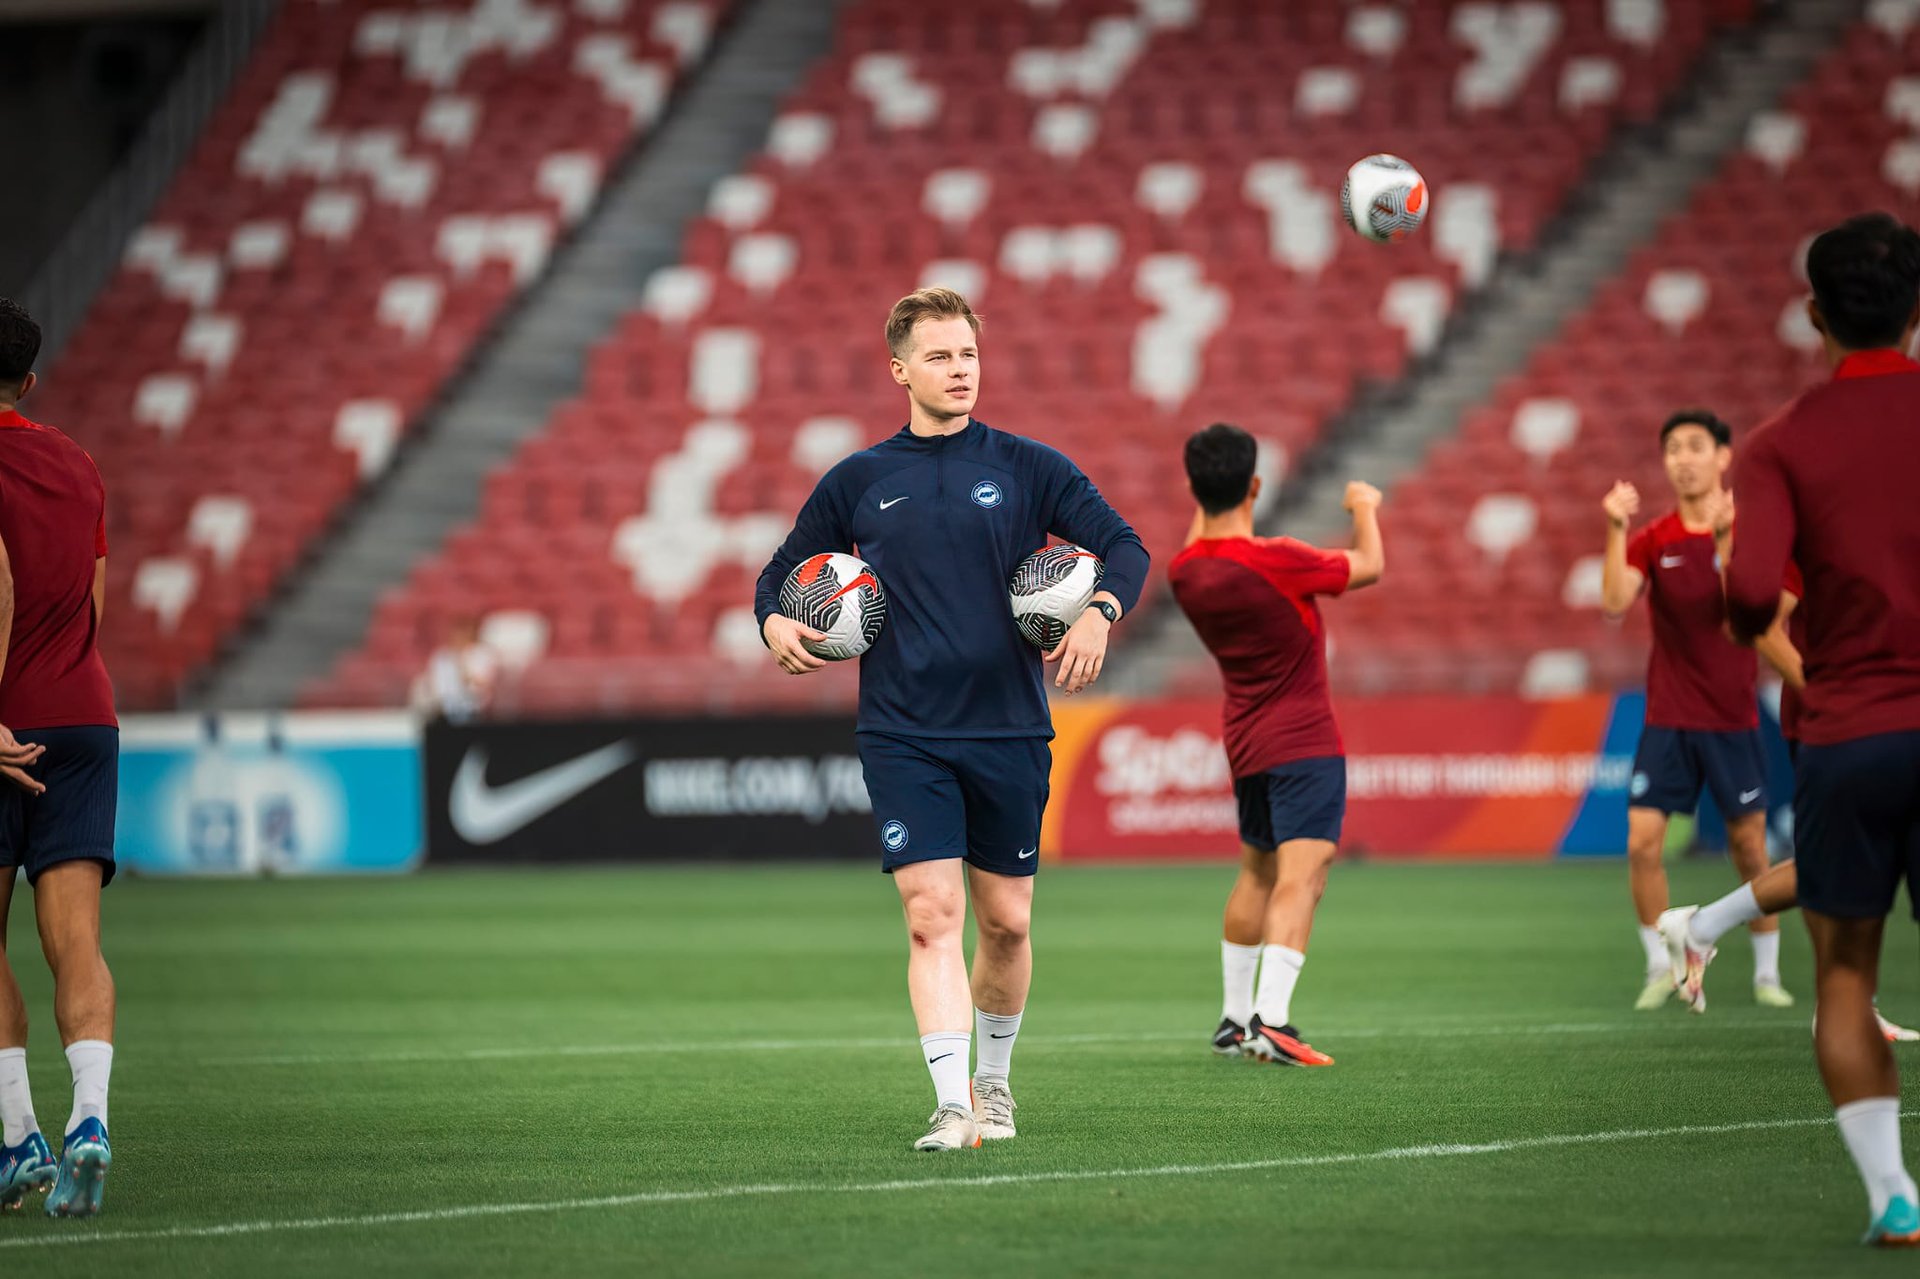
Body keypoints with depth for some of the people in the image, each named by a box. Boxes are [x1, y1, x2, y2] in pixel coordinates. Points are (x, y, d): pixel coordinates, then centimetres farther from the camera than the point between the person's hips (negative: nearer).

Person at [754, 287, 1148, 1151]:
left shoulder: (1027, 468, 4)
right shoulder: (857, 482, 6)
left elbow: (1124, 545, 4)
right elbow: (783, 573, 16)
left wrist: (1101, 612, -16)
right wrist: (776, 622, -6)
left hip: (1010, 730, 1)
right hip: (902, 737, -1)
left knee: (1005, 921, 8)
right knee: (931, 916, -13)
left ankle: (993, 1081, 30)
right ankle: (952, 1104, -16)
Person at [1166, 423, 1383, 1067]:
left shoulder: (1184, 572, -2)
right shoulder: (1278, 562, -21)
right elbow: (1369, 567, -5)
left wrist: (1204, 503, 36)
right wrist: (1365, 507, 14)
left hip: (1246, 741, 7)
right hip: (1303, 741, -7)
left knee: (1256, 873, 19)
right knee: (1300, 875, -13)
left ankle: (1233, 1018, 24)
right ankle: (1270, 1019, -26)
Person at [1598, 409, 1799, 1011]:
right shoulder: (1653, 541, 1)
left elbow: (1766, 628, -3)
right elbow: (1615, 603, -15)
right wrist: (1616, 530, -23)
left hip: (1734, 718, -1)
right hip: (1667, 718, 1)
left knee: (1749, 844, 2)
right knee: (1643, 842, -7)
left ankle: (1767, 973, 15)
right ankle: (1661, 968, 6)